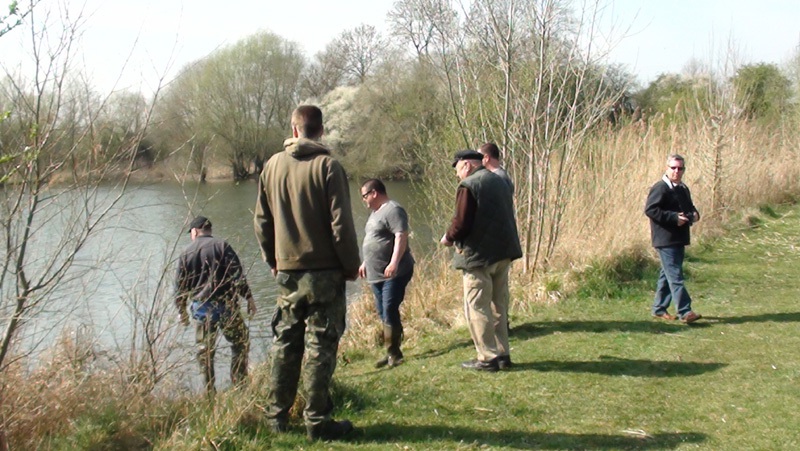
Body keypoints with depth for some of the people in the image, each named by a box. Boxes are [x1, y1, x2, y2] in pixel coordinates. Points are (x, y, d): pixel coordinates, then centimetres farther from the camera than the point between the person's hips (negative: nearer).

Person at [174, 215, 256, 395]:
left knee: (204, 350, 11)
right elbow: (237, 274, -10)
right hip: (225, 304, -2)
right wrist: (248, 297, -7)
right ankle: (239, 385, 5)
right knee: (240, 343, 10)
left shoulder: (186, 253, 6)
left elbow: (180, 284, 9)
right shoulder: (221, 246, -2)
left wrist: (181, 310, 19)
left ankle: (209, 392, 13)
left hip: (200, 307, 3)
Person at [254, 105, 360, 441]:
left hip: (286, 272, 5)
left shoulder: (273, 165, 5)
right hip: (324, 272, -5)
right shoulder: (327, 166, -11)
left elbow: (262, 221, 10)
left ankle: (277, 417, 21)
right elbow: (341, 223, -12)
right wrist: (351, 265, -2)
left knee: (284, 344, 14)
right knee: (320, 346, 1)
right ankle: (317, 422, 5)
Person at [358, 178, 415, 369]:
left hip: (394, 273, -10)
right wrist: (365, 263, 30)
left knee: (389, 311, -11)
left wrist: (394, 263, -30)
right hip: (377, 273, 10)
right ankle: (392, 353, 16)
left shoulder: (393, 210, -12)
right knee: (383, 313, 10)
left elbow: (401, 237, -22)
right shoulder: (376, 212, 20)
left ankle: (393, 353, -4)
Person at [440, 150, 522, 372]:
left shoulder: (468, 185, -14)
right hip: (503, 252, 9)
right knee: (499, 306, 15)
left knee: (477, 308, 0)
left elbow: (461, 223, -20)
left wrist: (449, 238, 0)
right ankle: (502, 354, 20)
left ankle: (488, 358, 2)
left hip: (479, 255, -8)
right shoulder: (499, 182, 13)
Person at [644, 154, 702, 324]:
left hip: (679, 239, 9)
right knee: (675, 275, -11)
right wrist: (674, 217, -23)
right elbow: (650, 209, -19)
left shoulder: (683, 189, 17)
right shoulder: (660, 188, -11)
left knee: (667, 274, 13)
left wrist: (694, 214, 7)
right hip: (666, 239, -9)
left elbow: (690, 207, 31)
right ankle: (684, 311, -13)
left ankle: (659, 309, 21)